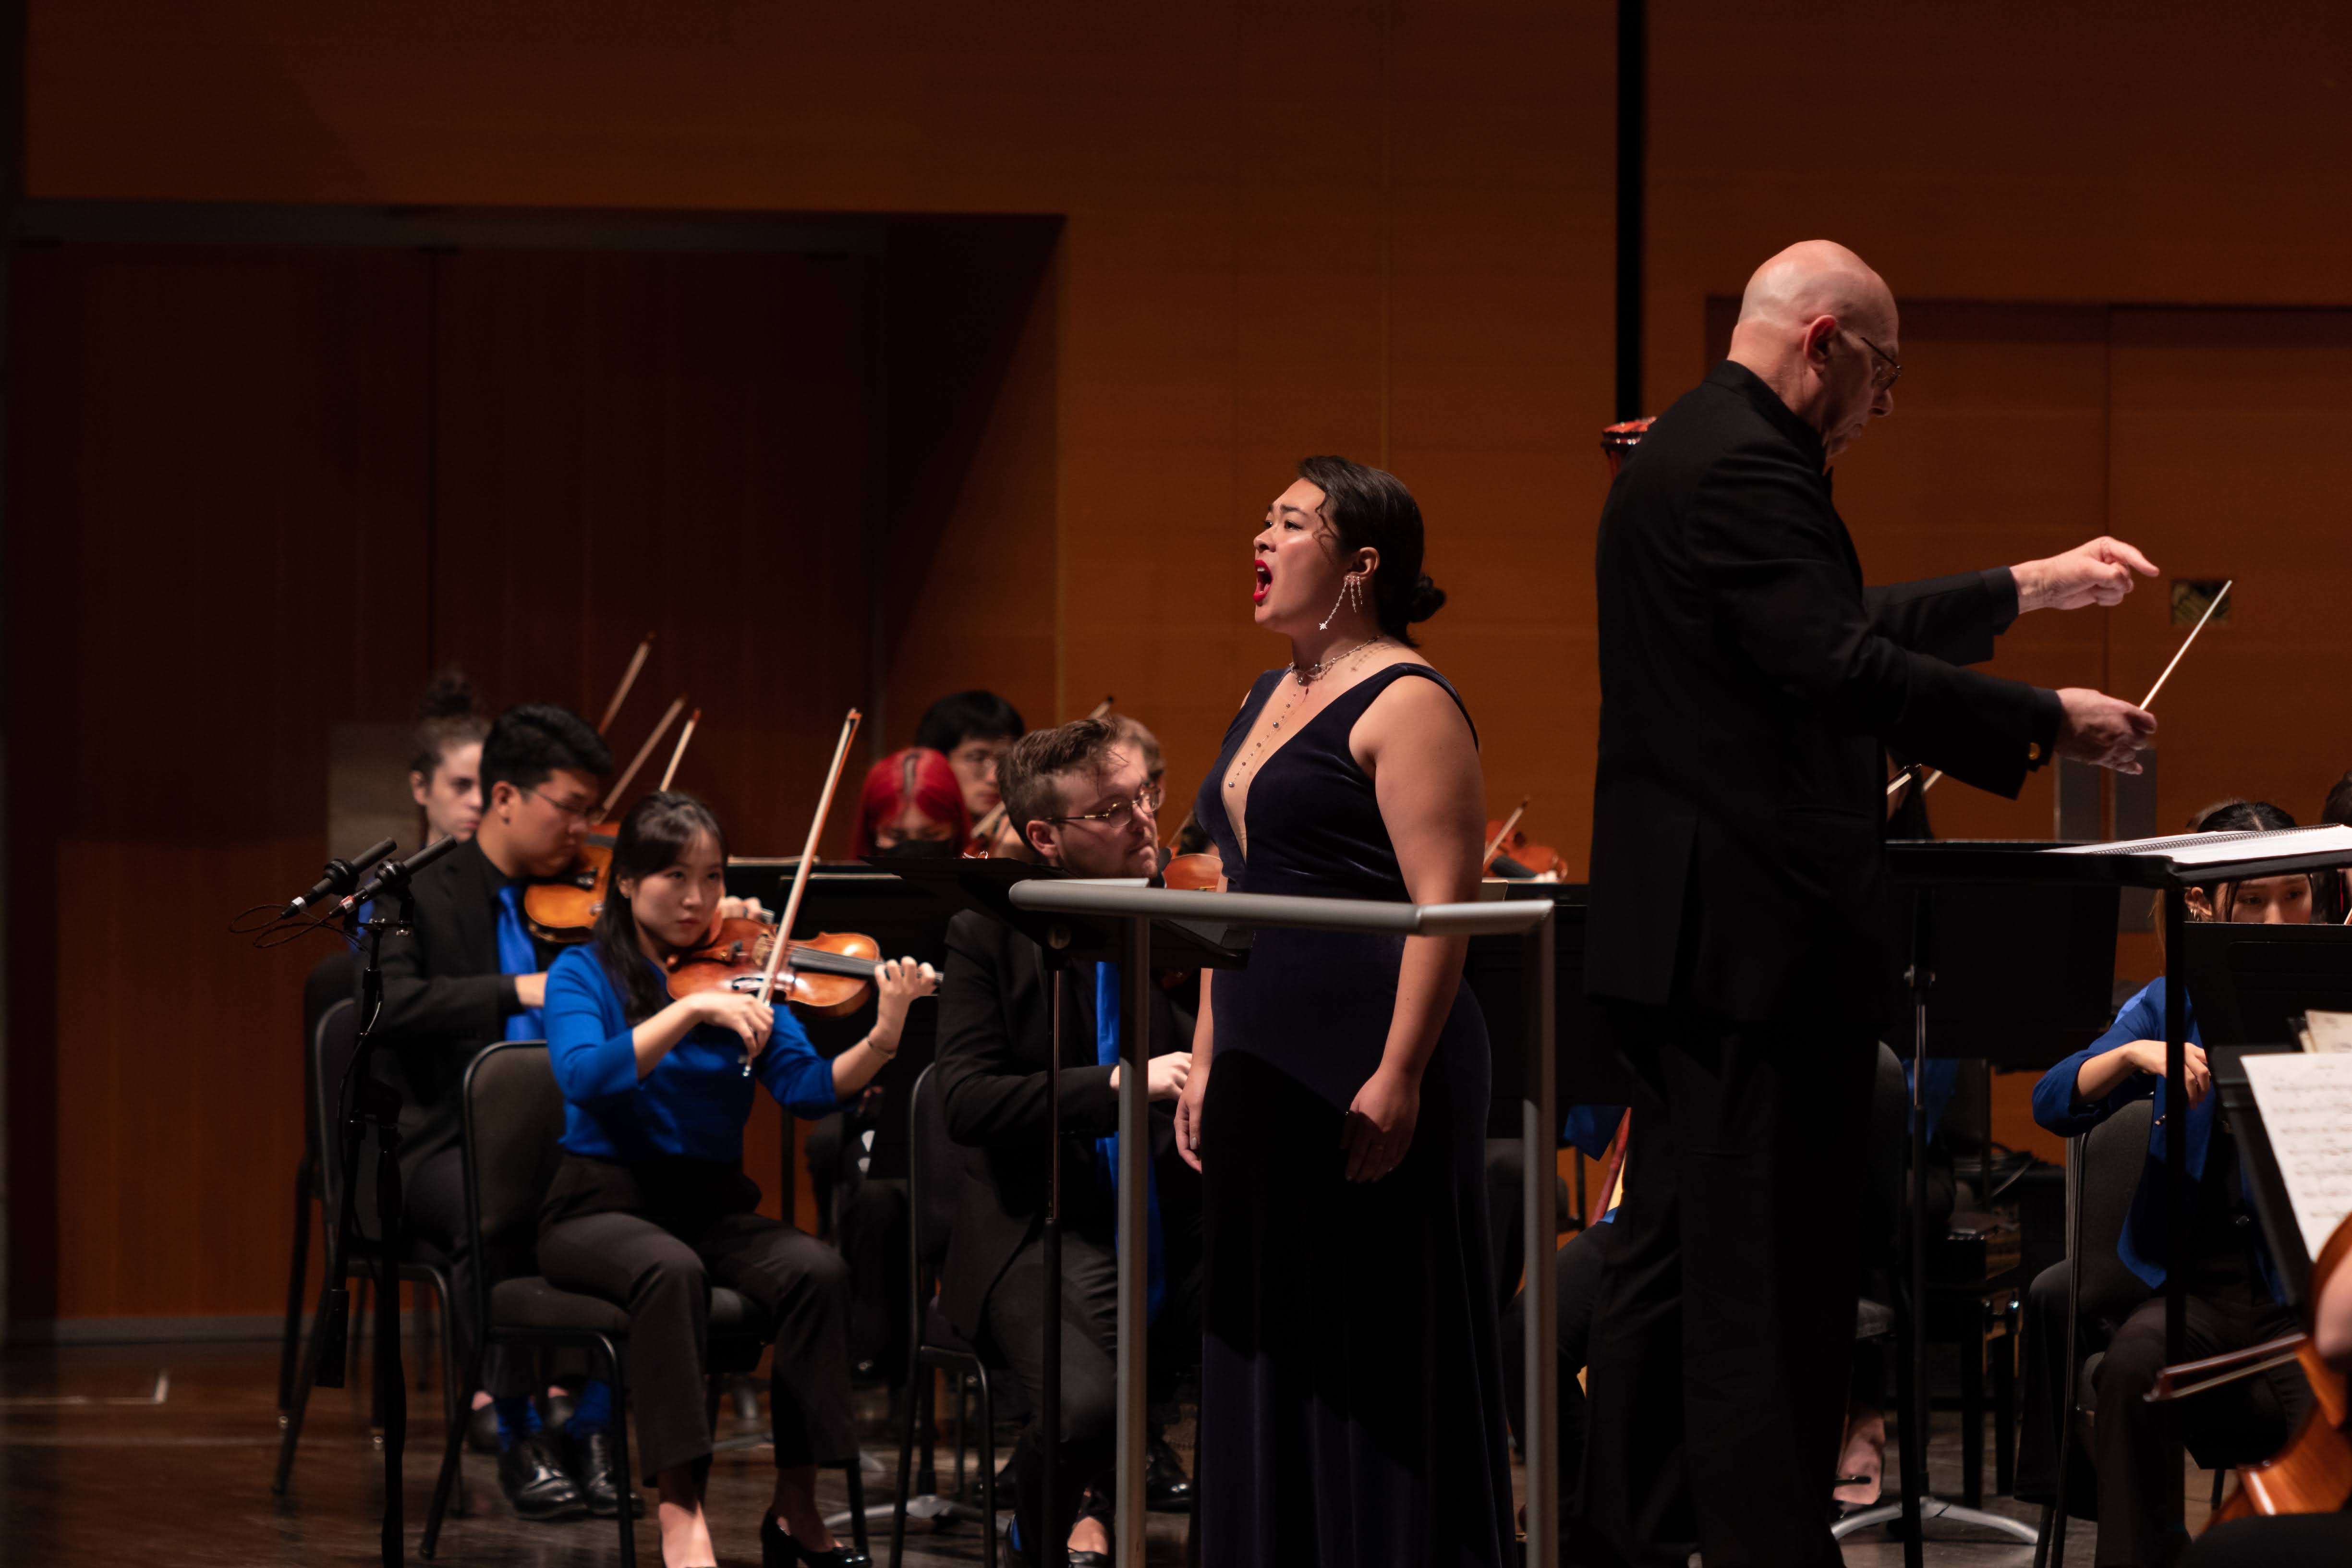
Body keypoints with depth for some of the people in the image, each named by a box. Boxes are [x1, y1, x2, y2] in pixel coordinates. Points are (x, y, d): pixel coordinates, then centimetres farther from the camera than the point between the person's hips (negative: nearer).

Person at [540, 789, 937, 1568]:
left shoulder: (741, 975, 8)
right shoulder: (585, 974, 0)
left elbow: (808, 1087, -6)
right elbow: (586, 1076, -21)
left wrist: (882, 1042, -25)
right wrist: (691, 1009, -28)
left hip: (714, 1205, 4)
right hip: (606, 1204, -3)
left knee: (816, 1269, -27)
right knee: (671, 1269, -37)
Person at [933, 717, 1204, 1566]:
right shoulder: (991, 937, 2)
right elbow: (966, 1103, -11)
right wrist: (1120, 1085, -22)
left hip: (1180, 1231, 3)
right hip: (1048, 1232, -3)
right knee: (1088, 1405, -34)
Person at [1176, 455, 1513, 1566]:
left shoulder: (1404, 705, -10)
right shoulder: (1267, 703, 18)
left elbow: (1444, 904, -17)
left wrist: (1400, 1077, -23)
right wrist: (1205, 1059, 18)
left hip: (1364, 1076, -9)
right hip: (1265, 1078, 9)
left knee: (1375, 1354, -6)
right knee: (1263, 1344, 10)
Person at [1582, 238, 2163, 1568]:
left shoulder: (1691, 452, 18)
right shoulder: (1749, 467, -16)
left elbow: (1838, 633, 27)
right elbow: (1844, 671, -27)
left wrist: (2024, 590, 29)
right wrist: (2046, 722, -23)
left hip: (1682, 929, 11)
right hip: (1756, 936, -11)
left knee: (1675, 1247, 14)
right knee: (1772, 1267, -7)